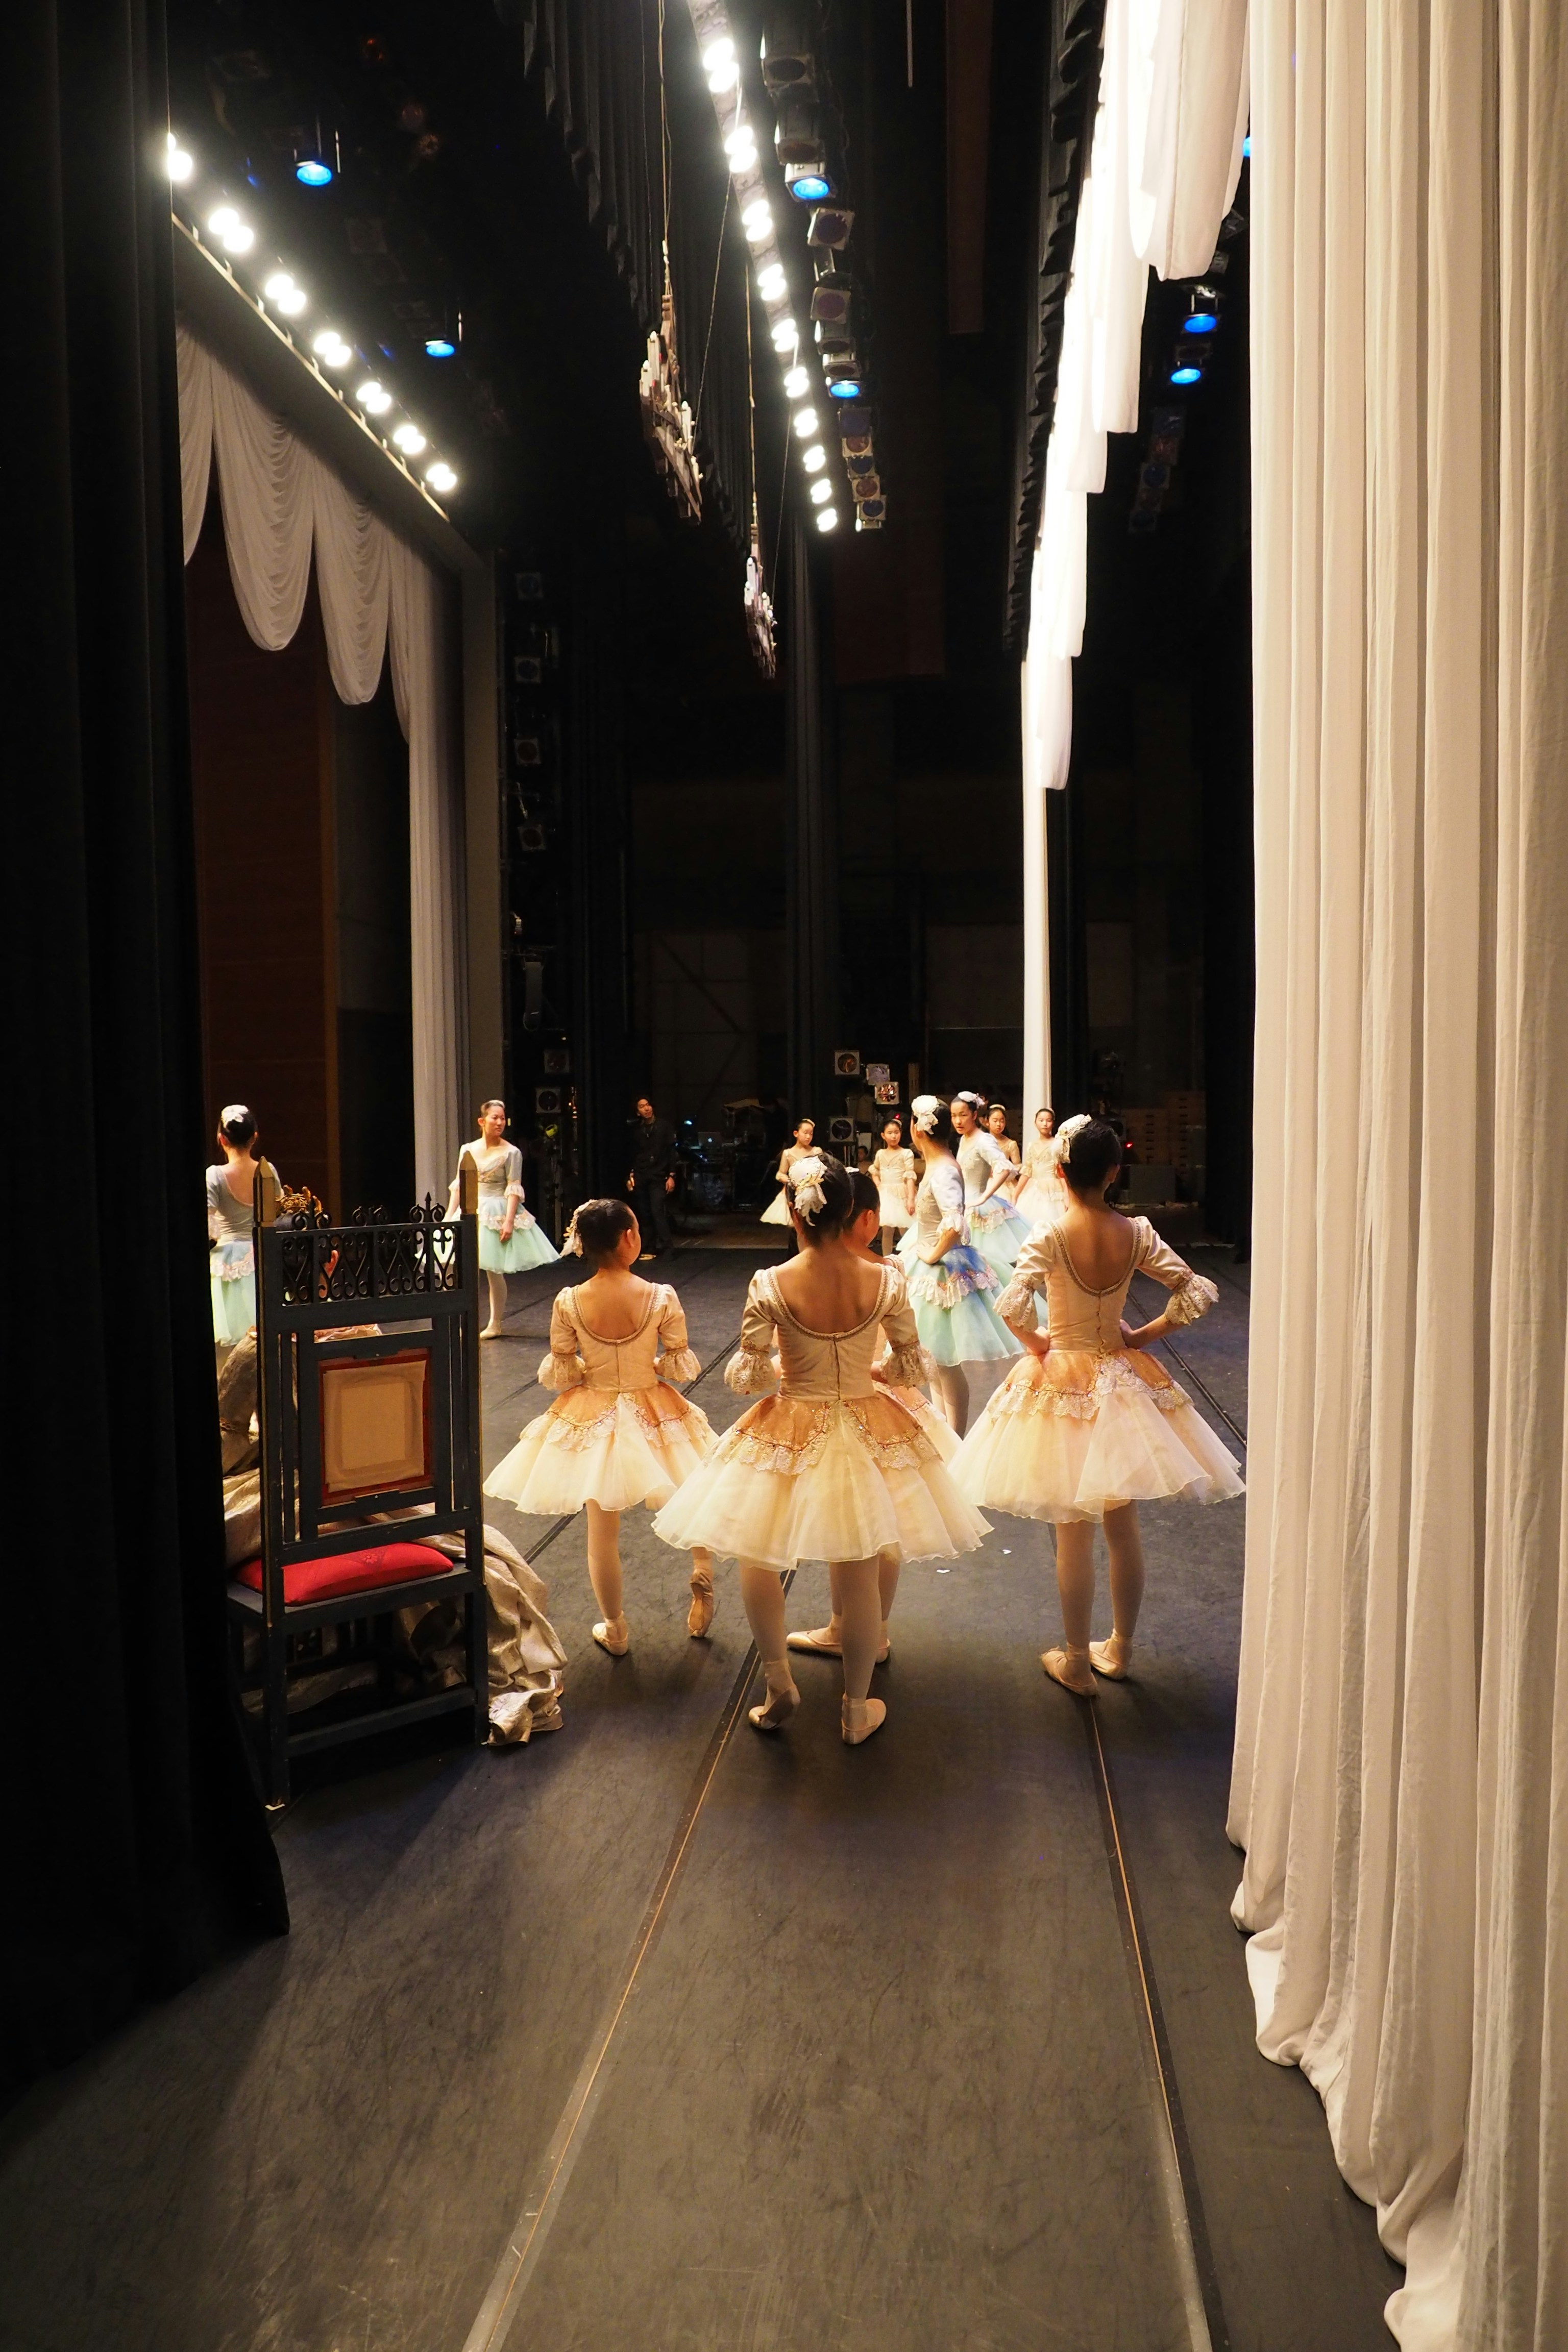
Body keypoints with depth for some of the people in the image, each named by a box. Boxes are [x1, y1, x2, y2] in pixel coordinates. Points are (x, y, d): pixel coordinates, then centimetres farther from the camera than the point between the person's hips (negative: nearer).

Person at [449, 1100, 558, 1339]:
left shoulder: (511, 1152, -6)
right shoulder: (468, 1150, 7)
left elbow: (514, 1189, -9)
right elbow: (458, 1185, 11)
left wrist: (509, 1221, -17)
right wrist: (449, 1217, 5)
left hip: (498, 1214, -4)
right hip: (470, 1213, 4)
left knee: (494, 1271, -1)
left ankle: (495, 1324, 12)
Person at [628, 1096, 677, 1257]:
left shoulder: (664, 1126, 1)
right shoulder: (636, 1130, 10)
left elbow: (672, 1152, 0)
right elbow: (632, 1155, 16)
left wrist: (671, 1176, -6)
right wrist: (630, 1175, 7)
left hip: (658, 1177, -3)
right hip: (640, 1177, 4)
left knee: (658, 1211, -15)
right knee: (644, 1213, 2)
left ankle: (662, 1247, -12)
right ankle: (651, 1245, 8)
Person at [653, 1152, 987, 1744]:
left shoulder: (770, 1285, -17)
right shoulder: (886, 1281, -12)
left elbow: (747, 1376, -11)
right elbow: (909, 1366, -2)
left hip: (789, 1435, -2)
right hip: (868, 1428, 2)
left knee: (757, 1560, 21)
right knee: (858, 1576, 14)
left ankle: (779, 1687, 30)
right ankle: (857, 1711, 29)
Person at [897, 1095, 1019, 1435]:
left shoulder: (943, 1172, -24)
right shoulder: (938, 1165, 4)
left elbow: (954, 1225, -39)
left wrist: (933, 1255, -24)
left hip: (943, 1273, -10)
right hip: (936, 1269, 10)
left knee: (946, 1362, 0)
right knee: (936, 1360, 21)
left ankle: (956, 1441, 10)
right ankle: (945, 1428, 34)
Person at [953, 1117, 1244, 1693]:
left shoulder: (1049, 1236, -17)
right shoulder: (1137, 1234, -6)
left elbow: (1012, 1304, -29)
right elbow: (1198, 1292, -5)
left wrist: (1036, 1342, -10)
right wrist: (1143, 1335, 4)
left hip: (1062, 1380, -4)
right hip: (1123, 1380, 4)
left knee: (1074, 1532, 6)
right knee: (1123, 1524, 16)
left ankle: (1076, 1663, 18)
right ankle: (1120, 1648, 31)